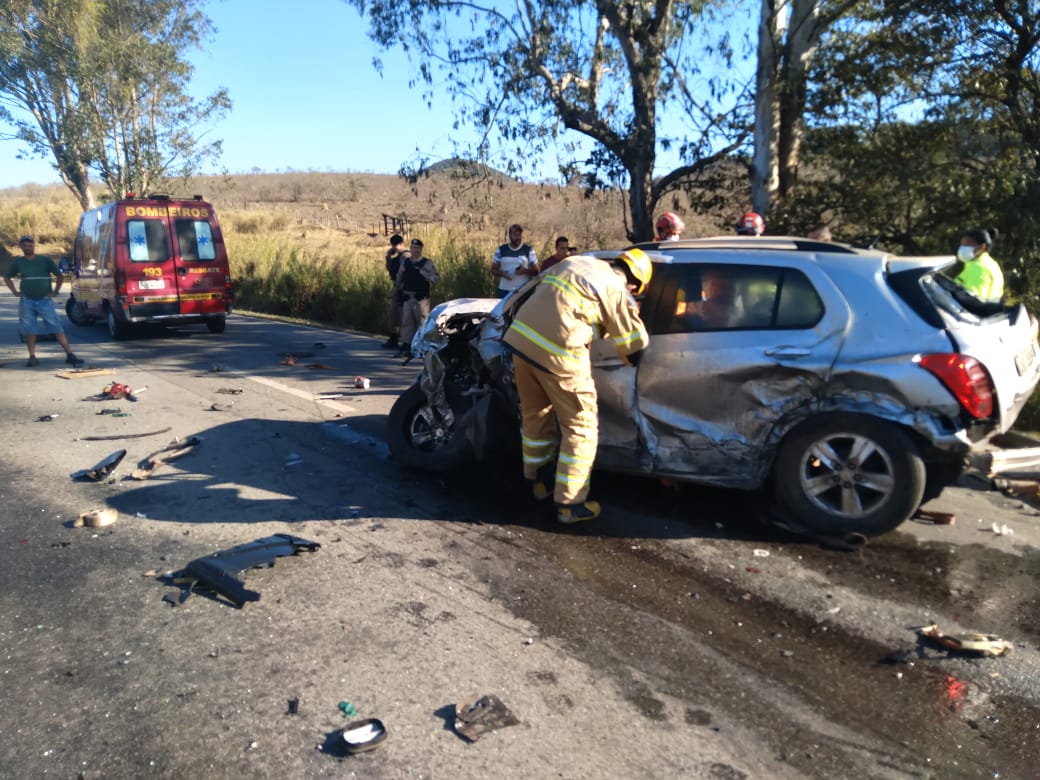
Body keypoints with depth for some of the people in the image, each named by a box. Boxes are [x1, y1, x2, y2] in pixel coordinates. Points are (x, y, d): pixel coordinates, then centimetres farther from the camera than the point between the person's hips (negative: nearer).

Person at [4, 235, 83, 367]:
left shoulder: (45, 260, 1)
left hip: (45, 300, -2)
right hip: (27, 301, 2)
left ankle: (70, 355, -10)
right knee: (29, 330, 5)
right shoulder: (17, 262, 7)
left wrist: (55, 291, 0)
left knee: (56, 327, -7)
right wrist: (14, 292, 8)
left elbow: (60, 276, 8)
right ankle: (32, 357, 11)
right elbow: (7, 277, 20)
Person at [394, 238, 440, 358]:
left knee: (422, 322, -3)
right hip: (407, 297, 4)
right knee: (406, 322, 3)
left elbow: (436, 278, -10)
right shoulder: (405, 262, 13)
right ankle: (406, 346, 5)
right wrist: (400, 290, 17)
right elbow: (399, 278, 25)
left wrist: (422, 272, -19)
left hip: (421, 298, -4)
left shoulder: (427, 263, 0)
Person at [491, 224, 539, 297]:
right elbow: (493, 270, 12)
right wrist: (502, 273, -10)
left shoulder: (528, 250, 5)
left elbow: (536, 271, 5)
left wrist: (525, 271, -15)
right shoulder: (501, 250, 9)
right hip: (504, 291, 2)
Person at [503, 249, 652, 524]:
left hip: (520, 339, 8)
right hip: (558, 355, -7)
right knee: (581, 429, 9)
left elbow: (526, 297, 26)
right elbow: (636, 347, 8)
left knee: (535, 417, 25)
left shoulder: (574, 262, 19)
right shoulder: (617, 292, 0)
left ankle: (539, 481, 41)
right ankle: (569, 504, 14)